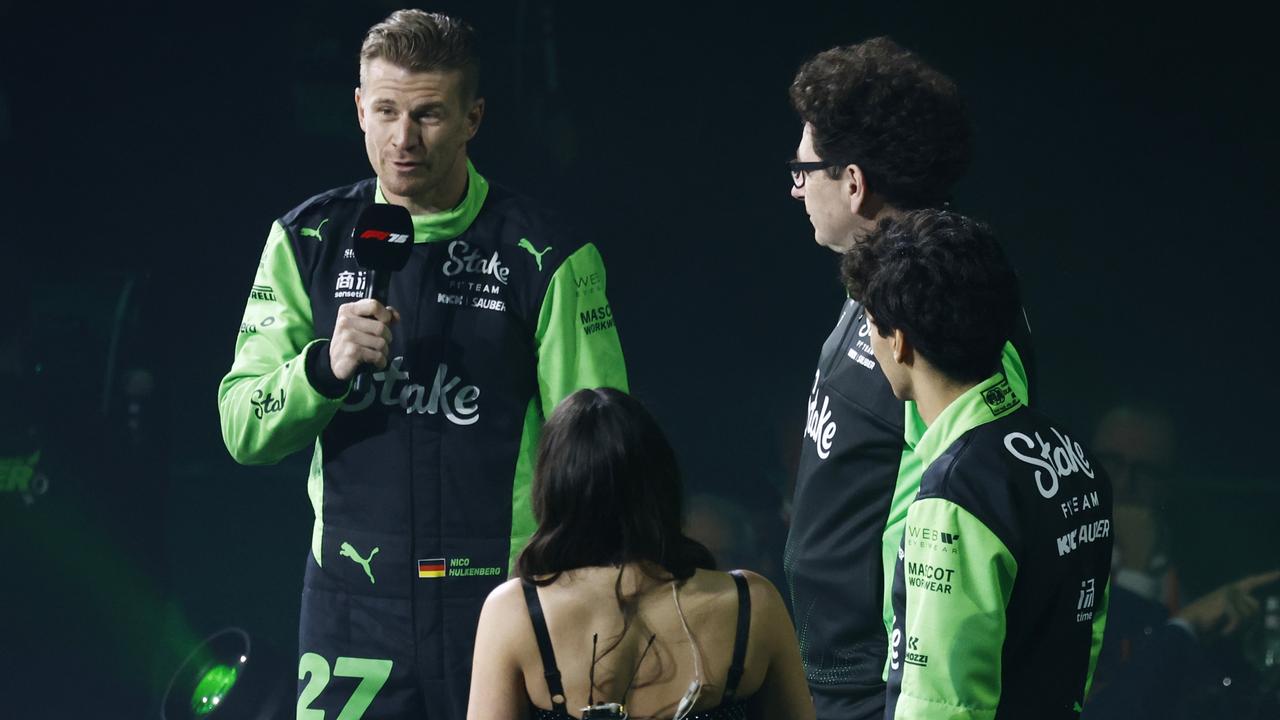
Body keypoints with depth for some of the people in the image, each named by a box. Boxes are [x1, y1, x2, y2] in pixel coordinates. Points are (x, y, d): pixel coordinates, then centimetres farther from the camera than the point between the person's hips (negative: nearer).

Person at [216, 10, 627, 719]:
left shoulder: (548, 261, -3)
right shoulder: (308, 241, 6)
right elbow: (242, 430, 4)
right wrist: (325, 367, -15)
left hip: (501, 598, -2)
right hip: (352, 603, 2)